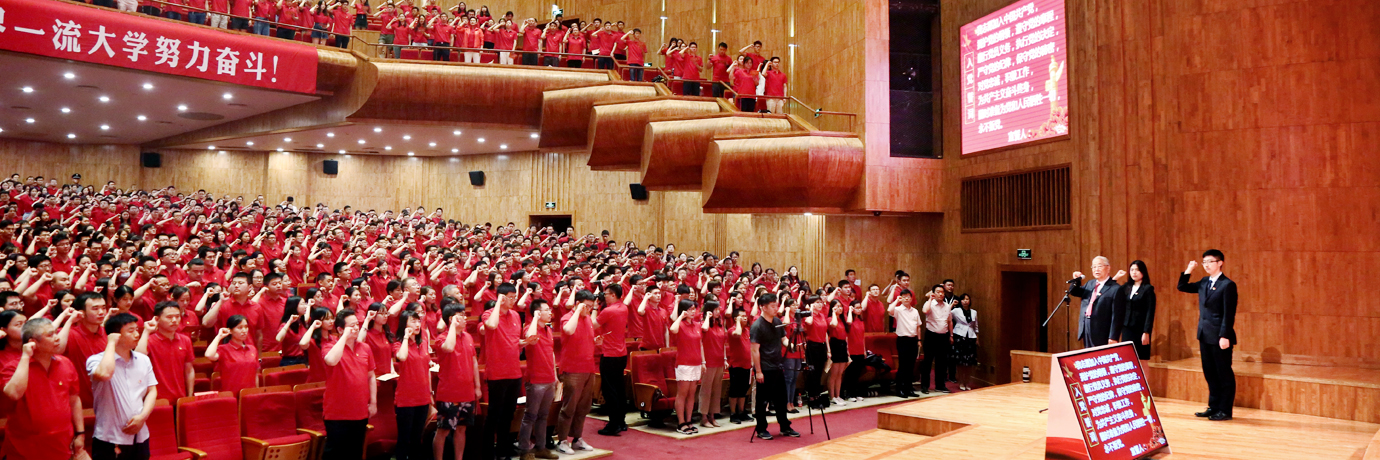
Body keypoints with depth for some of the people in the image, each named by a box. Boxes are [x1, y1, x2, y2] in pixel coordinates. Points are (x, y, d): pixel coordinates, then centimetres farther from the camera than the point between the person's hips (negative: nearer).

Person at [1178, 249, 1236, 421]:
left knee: (1224, 374, 2)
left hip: (1219, 336, -8)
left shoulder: (1227, 285, -11)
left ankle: (1225, 410, 8)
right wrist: (1188, 270, 8)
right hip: (1205, 336, 8)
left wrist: (1225, 336, -19)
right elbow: (1182, 287, 21)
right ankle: (1213, 407, 21)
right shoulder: (1204, 282, 11)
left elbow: (1229, 313, -15)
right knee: (1210, 373, 13)